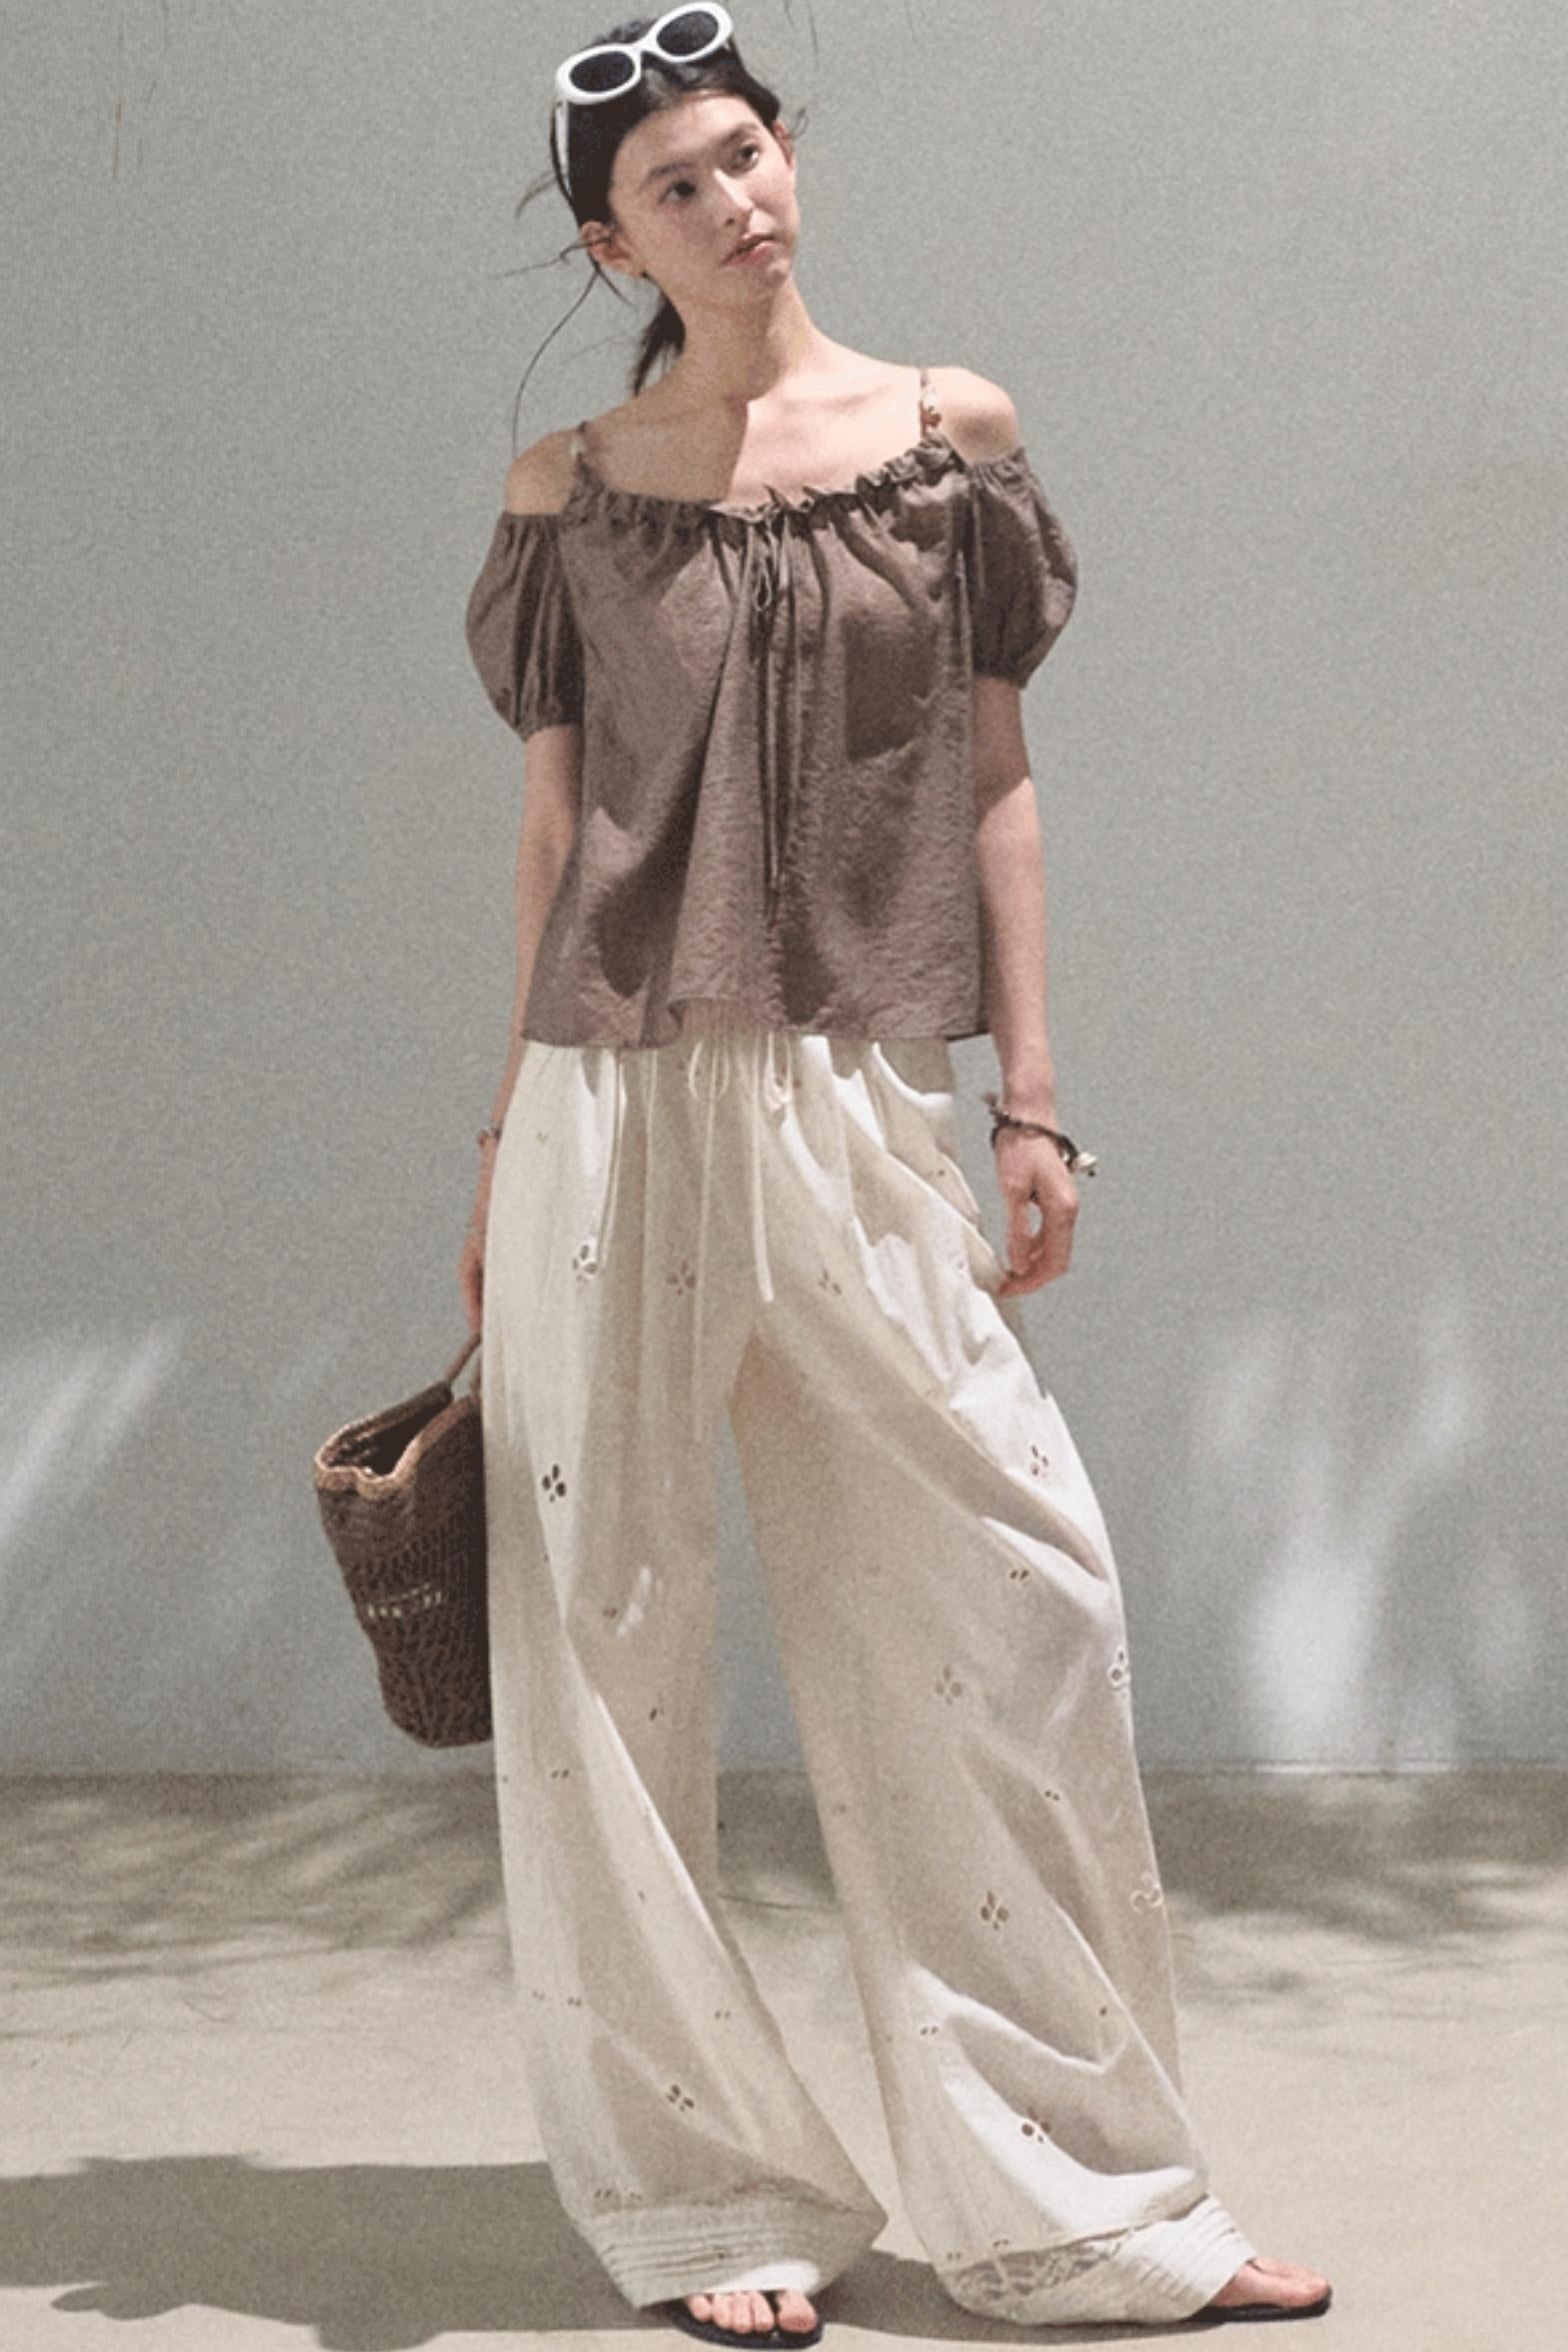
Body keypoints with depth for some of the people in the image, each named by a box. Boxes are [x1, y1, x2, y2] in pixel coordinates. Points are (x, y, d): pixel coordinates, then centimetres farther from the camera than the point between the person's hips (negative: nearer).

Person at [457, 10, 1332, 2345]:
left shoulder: (949, 435, 7)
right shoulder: (572, 489, 7)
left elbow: (996, 780, 8)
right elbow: (552, 819, 10)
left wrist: (1032, 1100, 3)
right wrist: (504, 1149, 9)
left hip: (862, 1109, 0)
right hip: (622, 1105, 0)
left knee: (1016, 1603, -3)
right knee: (613, 1642, 1)